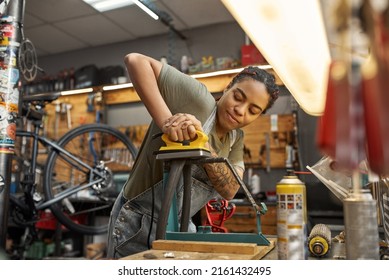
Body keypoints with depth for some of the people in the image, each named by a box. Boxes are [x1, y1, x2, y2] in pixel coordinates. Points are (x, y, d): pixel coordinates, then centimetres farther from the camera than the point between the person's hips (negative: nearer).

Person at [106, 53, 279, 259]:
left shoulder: (236, 139, 2)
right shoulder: (199, 99, -18)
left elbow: (229, 190, -15)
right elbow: (135, 60, -24)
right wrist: (165, 120, -35)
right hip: (138, 225, -6)